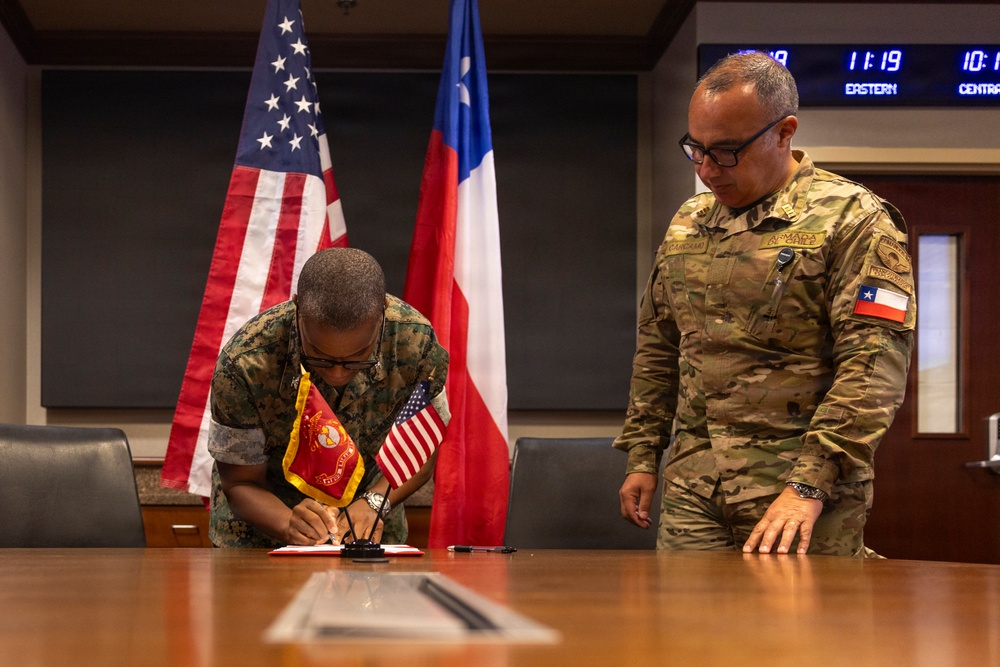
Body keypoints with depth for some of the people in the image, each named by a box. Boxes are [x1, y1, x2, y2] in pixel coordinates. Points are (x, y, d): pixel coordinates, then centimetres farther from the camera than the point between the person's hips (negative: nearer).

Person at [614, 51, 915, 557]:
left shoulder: (853, 220, -6)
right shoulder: (687, 222, 15)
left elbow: (874, 366, -15)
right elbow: (657, 349, 24)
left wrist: (809, 485, -23)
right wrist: (642, 455, 16)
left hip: (803, 498, -5)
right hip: (692, 491, 5)